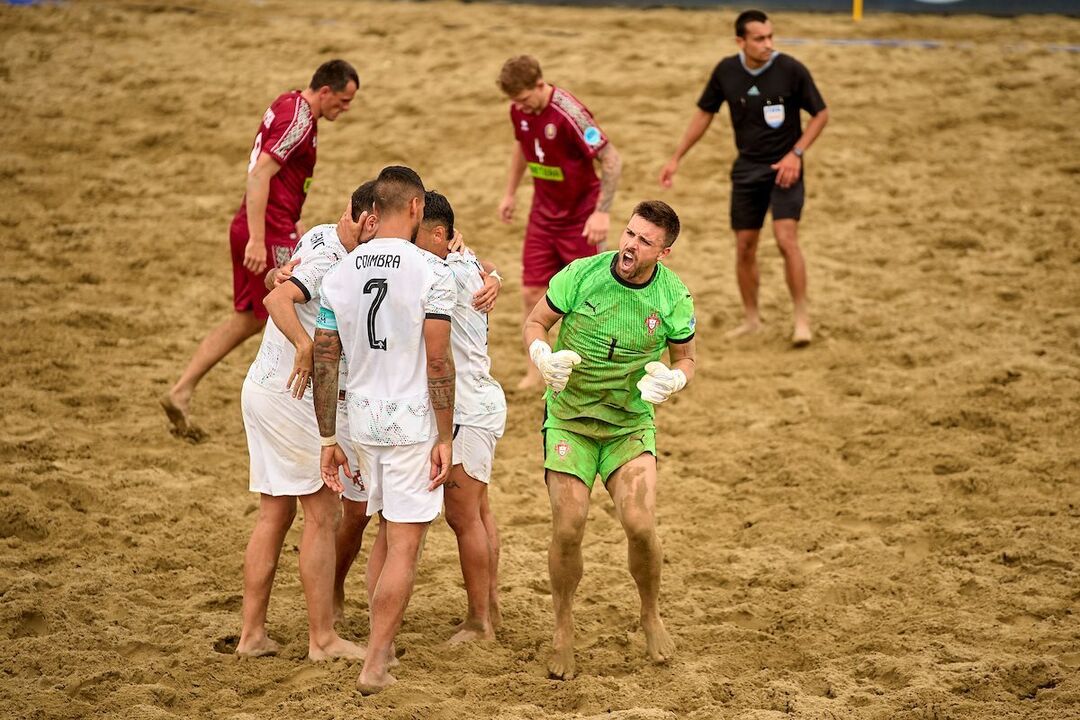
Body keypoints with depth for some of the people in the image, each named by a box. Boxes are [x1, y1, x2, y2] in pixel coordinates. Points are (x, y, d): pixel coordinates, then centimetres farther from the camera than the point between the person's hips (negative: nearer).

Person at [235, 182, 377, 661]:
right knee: (322, 514, -2)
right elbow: (278, 299, -31)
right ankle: (322, 638, 2)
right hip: (292, 396, -10)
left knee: (275, 514, 12)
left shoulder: (321, 237, 9)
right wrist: (305, 347, -43)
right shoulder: (332, 259, -18)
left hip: (261, 388, 10)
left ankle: (252, 633, 14)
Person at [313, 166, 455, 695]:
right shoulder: (431, 271, -11)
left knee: (387, 534, 21)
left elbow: (324, 361, 5)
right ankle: (374, 664, -4)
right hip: (413, 423, -5)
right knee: (404, 546, -1)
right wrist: (445, 438, -7)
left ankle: (382, 646, 28)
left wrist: (328, 440, 11)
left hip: (361, 419, 5)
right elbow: (438, 363, -13)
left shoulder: (340, 273, 3)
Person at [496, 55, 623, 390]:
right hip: (543, 215, 6)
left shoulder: (569, 113, -27)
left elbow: (611, 160, -25)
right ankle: (535, 372, 14)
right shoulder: (519, 110, -5)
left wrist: (602, 211, -28)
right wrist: (510, 193, 18)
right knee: (532, 292, 3)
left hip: (580, 219, -6)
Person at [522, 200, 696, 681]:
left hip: (630, 424, 1)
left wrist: (671, 380, -18)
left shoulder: (675, 298, -10)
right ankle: (563, 631, 15)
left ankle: (651, 616, 13)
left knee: (640, 525, -16)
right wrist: (542, 357, -22)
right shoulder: (581, 274, -14)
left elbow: (686, 358, 5)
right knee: (568, 530, -9)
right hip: (569, 419, 0)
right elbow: (535, 323, -1)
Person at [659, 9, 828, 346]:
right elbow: (704, 114, 9)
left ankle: (802, 319, -7)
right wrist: (676, 159, 8)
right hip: (747, 169, 4)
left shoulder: (791, 70, -15)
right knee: (744, 247, 8)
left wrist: (796, 154, -15)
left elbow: (820, 114, -4)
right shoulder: (726, 72, -5)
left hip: (783, 168, -4)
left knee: (786, 239, -18)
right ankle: (751, 318, 26)